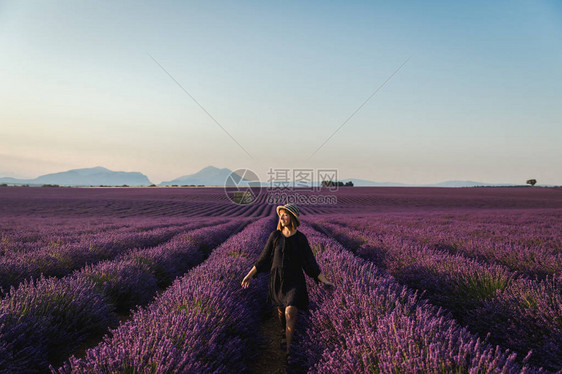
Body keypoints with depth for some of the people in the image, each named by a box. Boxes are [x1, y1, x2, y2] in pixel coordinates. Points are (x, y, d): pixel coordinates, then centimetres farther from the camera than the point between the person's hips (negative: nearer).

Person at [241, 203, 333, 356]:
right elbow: (264, 258, 2)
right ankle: (285, 333, 49)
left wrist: (324, 280, -10)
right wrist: (250, 275, 0)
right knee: (281, 310, 18)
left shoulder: (301, 239, -7)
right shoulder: (275, 236, -4)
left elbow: (310, 263, -4)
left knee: (290, 312, -20)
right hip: (277, 279, 3)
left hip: (295, 281, -2)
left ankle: (288, 346, -3)